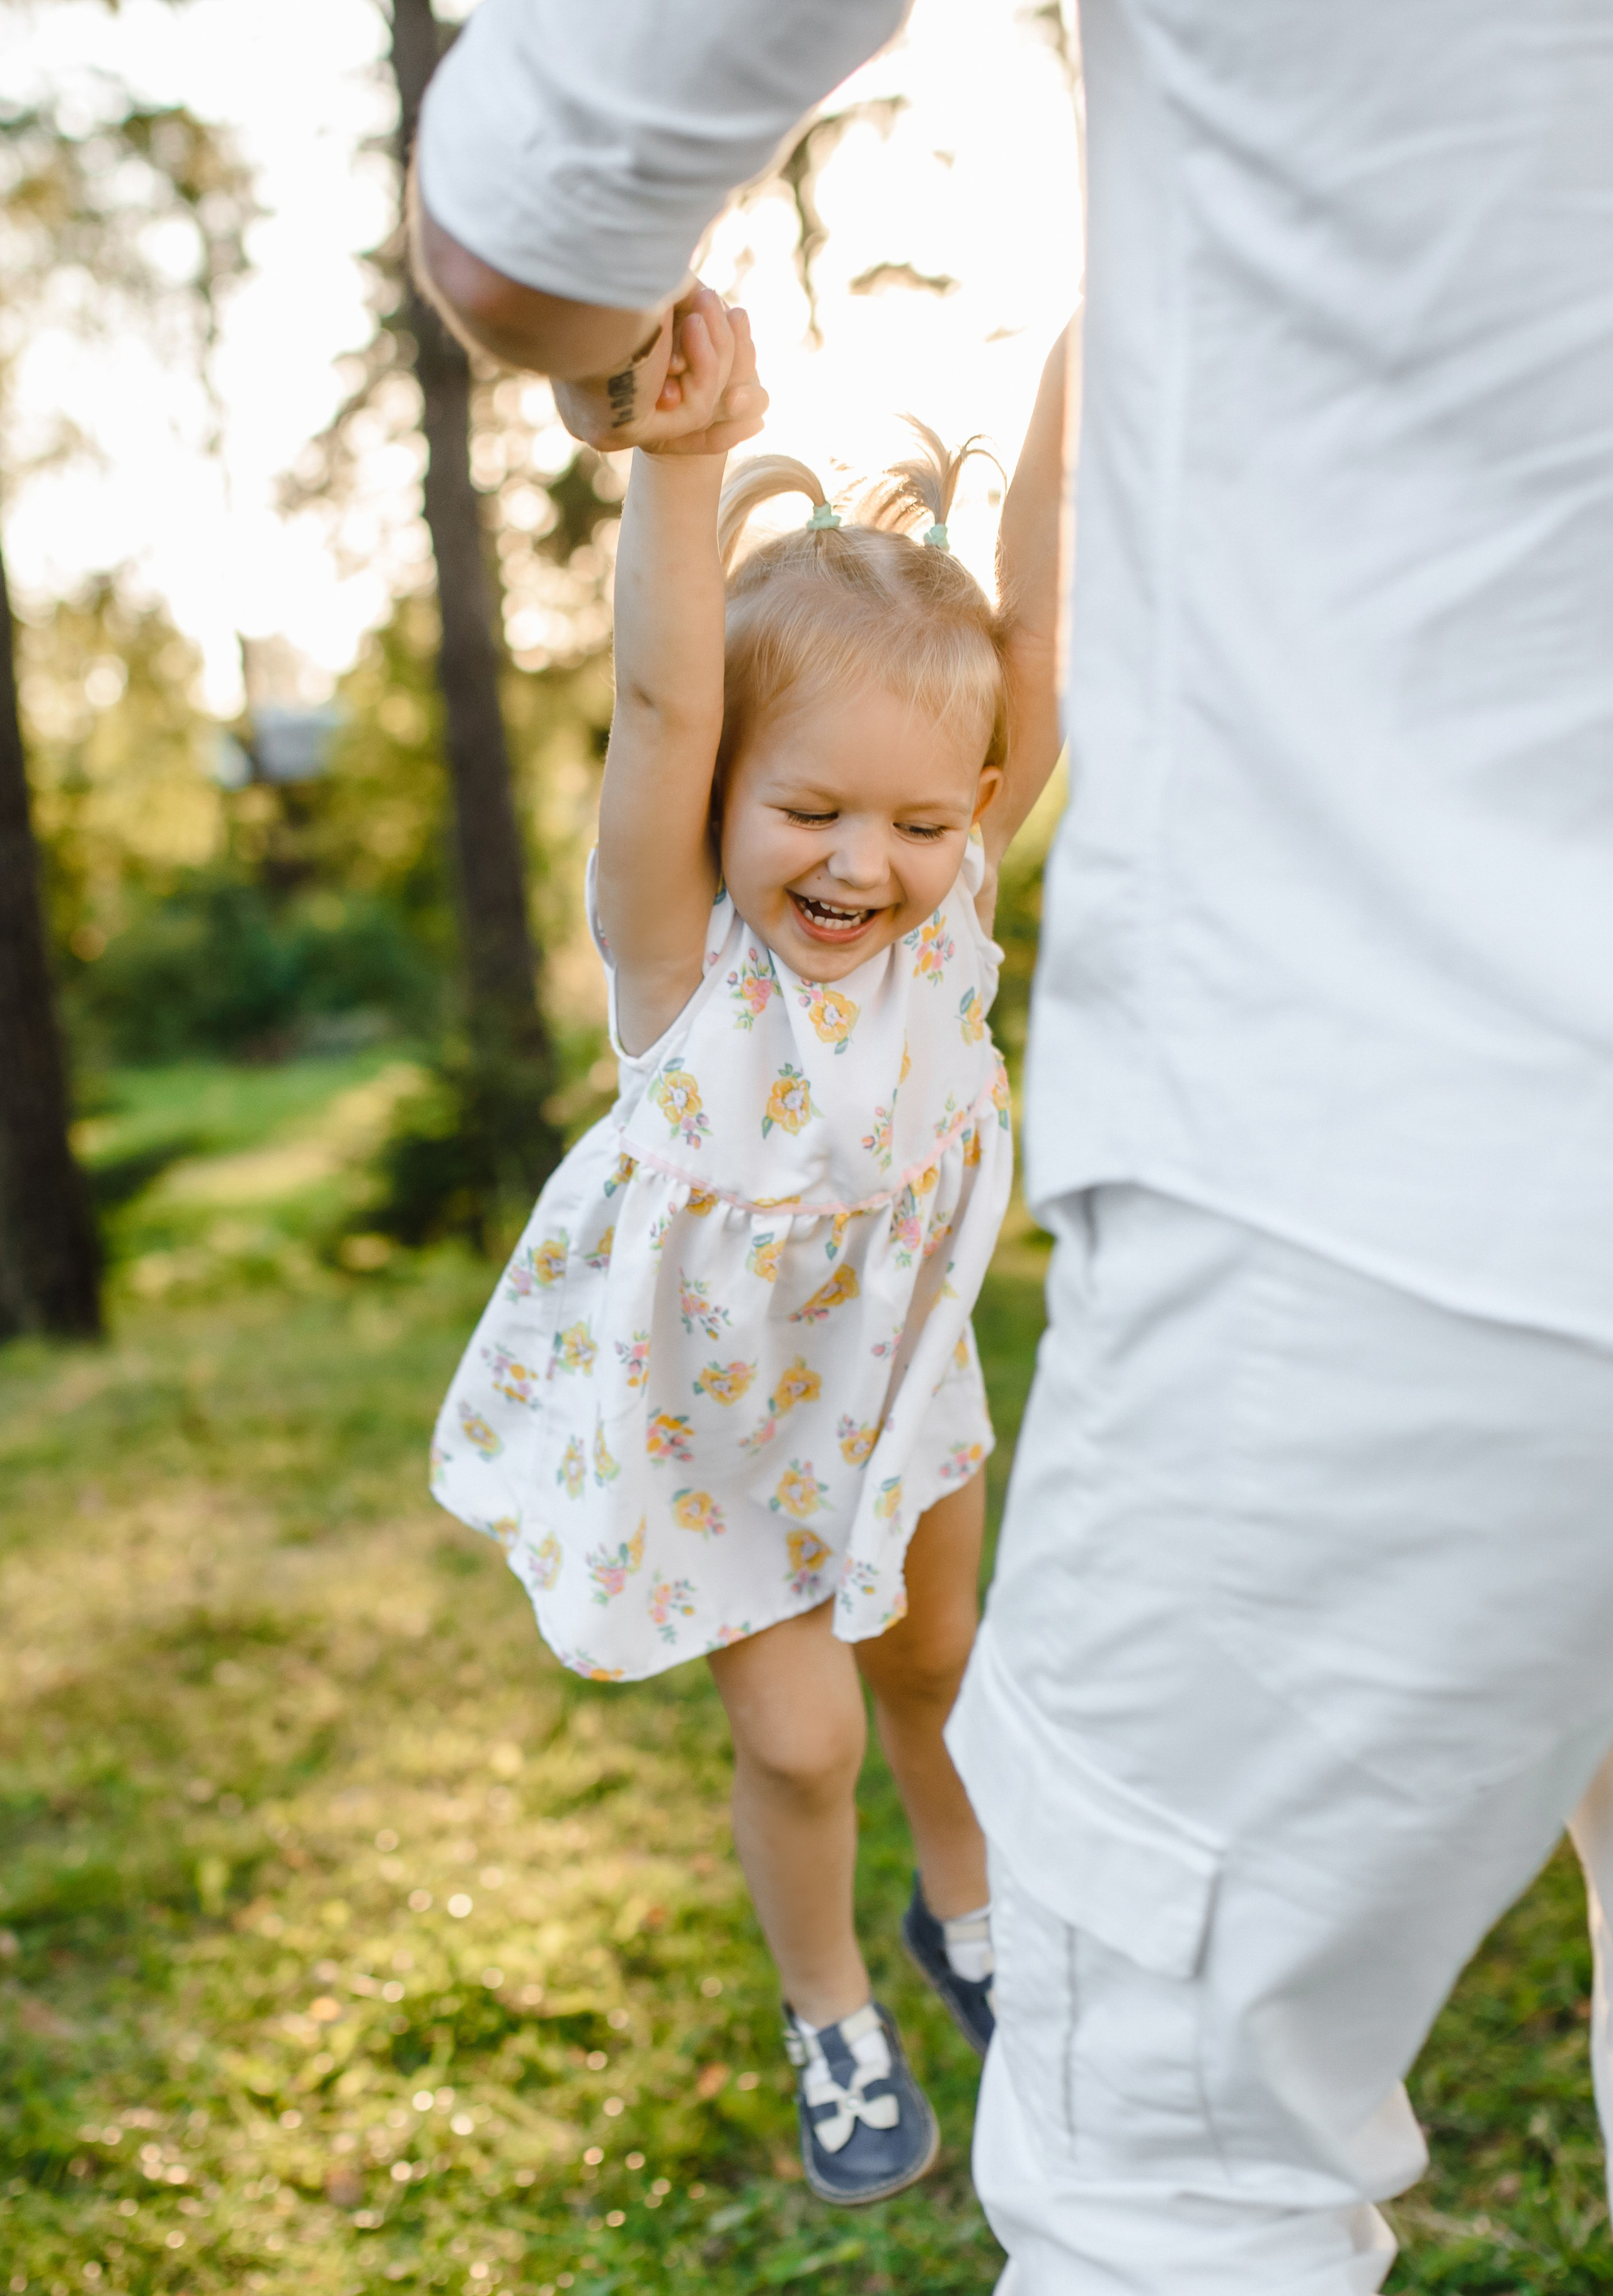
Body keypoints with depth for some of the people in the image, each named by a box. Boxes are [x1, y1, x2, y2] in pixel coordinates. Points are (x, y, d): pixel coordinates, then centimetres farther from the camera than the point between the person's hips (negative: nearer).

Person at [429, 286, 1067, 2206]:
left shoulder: (945, 906, -22)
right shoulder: (683, 950, -31)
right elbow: (663, 708, -48)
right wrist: (685, 463, -62)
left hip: (888, 1364, 4)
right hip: (696, 1402, -4)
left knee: (931, 1658, 22)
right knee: (798, 1733, 2)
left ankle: (962, 1914, 52)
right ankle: (829, 2014, 33)